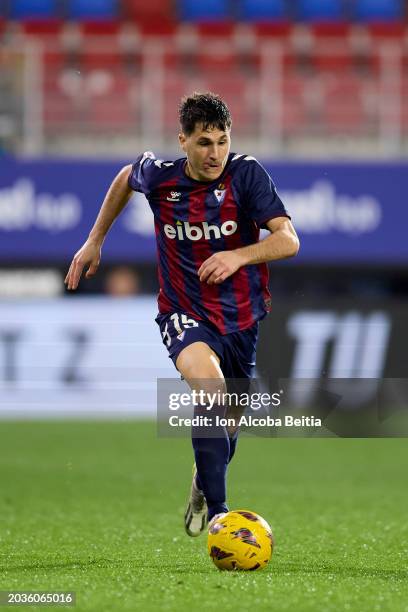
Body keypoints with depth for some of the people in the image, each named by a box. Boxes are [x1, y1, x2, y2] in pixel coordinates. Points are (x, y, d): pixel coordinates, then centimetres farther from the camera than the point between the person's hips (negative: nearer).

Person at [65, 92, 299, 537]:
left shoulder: (247, 174, -15)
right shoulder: (158, 176, -9)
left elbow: (288, 240, -21)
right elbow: (126, 178, 16)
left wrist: (239, 256, -38)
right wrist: (95, 241, 20)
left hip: (242, 317, 2)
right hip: (184, 314, -2)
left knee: (226, 422, 15)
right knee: (209, 386, -32)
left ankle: (204, 482, 52)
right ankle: (217, 513, -30)